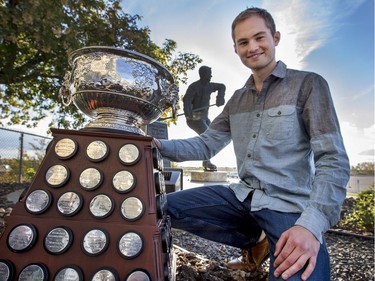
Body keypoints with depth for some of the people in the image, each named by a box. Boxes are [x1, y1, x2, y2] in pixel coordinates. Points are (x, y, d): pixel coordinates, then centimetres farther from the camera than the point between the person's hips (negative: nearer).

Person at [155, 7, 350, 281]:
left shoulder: (308, 84, -5)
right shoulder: (237, 99, 13)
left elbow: (333, 160, -13)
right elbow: (206, 144, 10)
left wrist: (312, 224, -27)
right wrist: (159, 146, -7)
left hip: (290, 207, -5)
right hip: (242, 197, 6)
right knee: (165, 207, -4)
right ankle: (255, 241, 9)